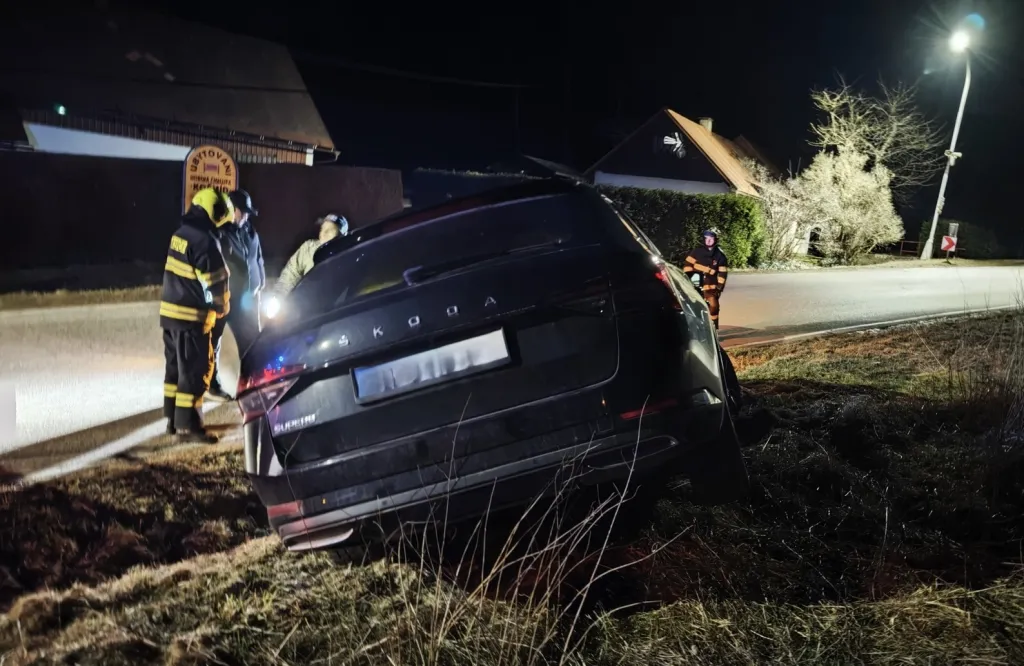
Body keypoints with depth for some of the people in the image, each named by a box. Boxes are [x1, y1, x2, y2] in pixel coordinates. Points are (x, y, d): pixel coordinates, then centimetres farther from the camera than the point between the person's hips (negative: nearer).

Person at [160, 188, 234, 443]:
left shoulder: (182, 232, 10)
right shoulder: (205, 239, -18)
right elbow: (215, 280, -17)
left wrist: (211, 306, 16)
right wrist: (220, 307, 2)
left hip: (170, 311, 9)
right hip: (191, 316, -9)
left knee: (176, 367, 17)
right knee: (195, 371, -1)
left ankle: (173, 419, 25)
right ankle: (187, 425, 4)